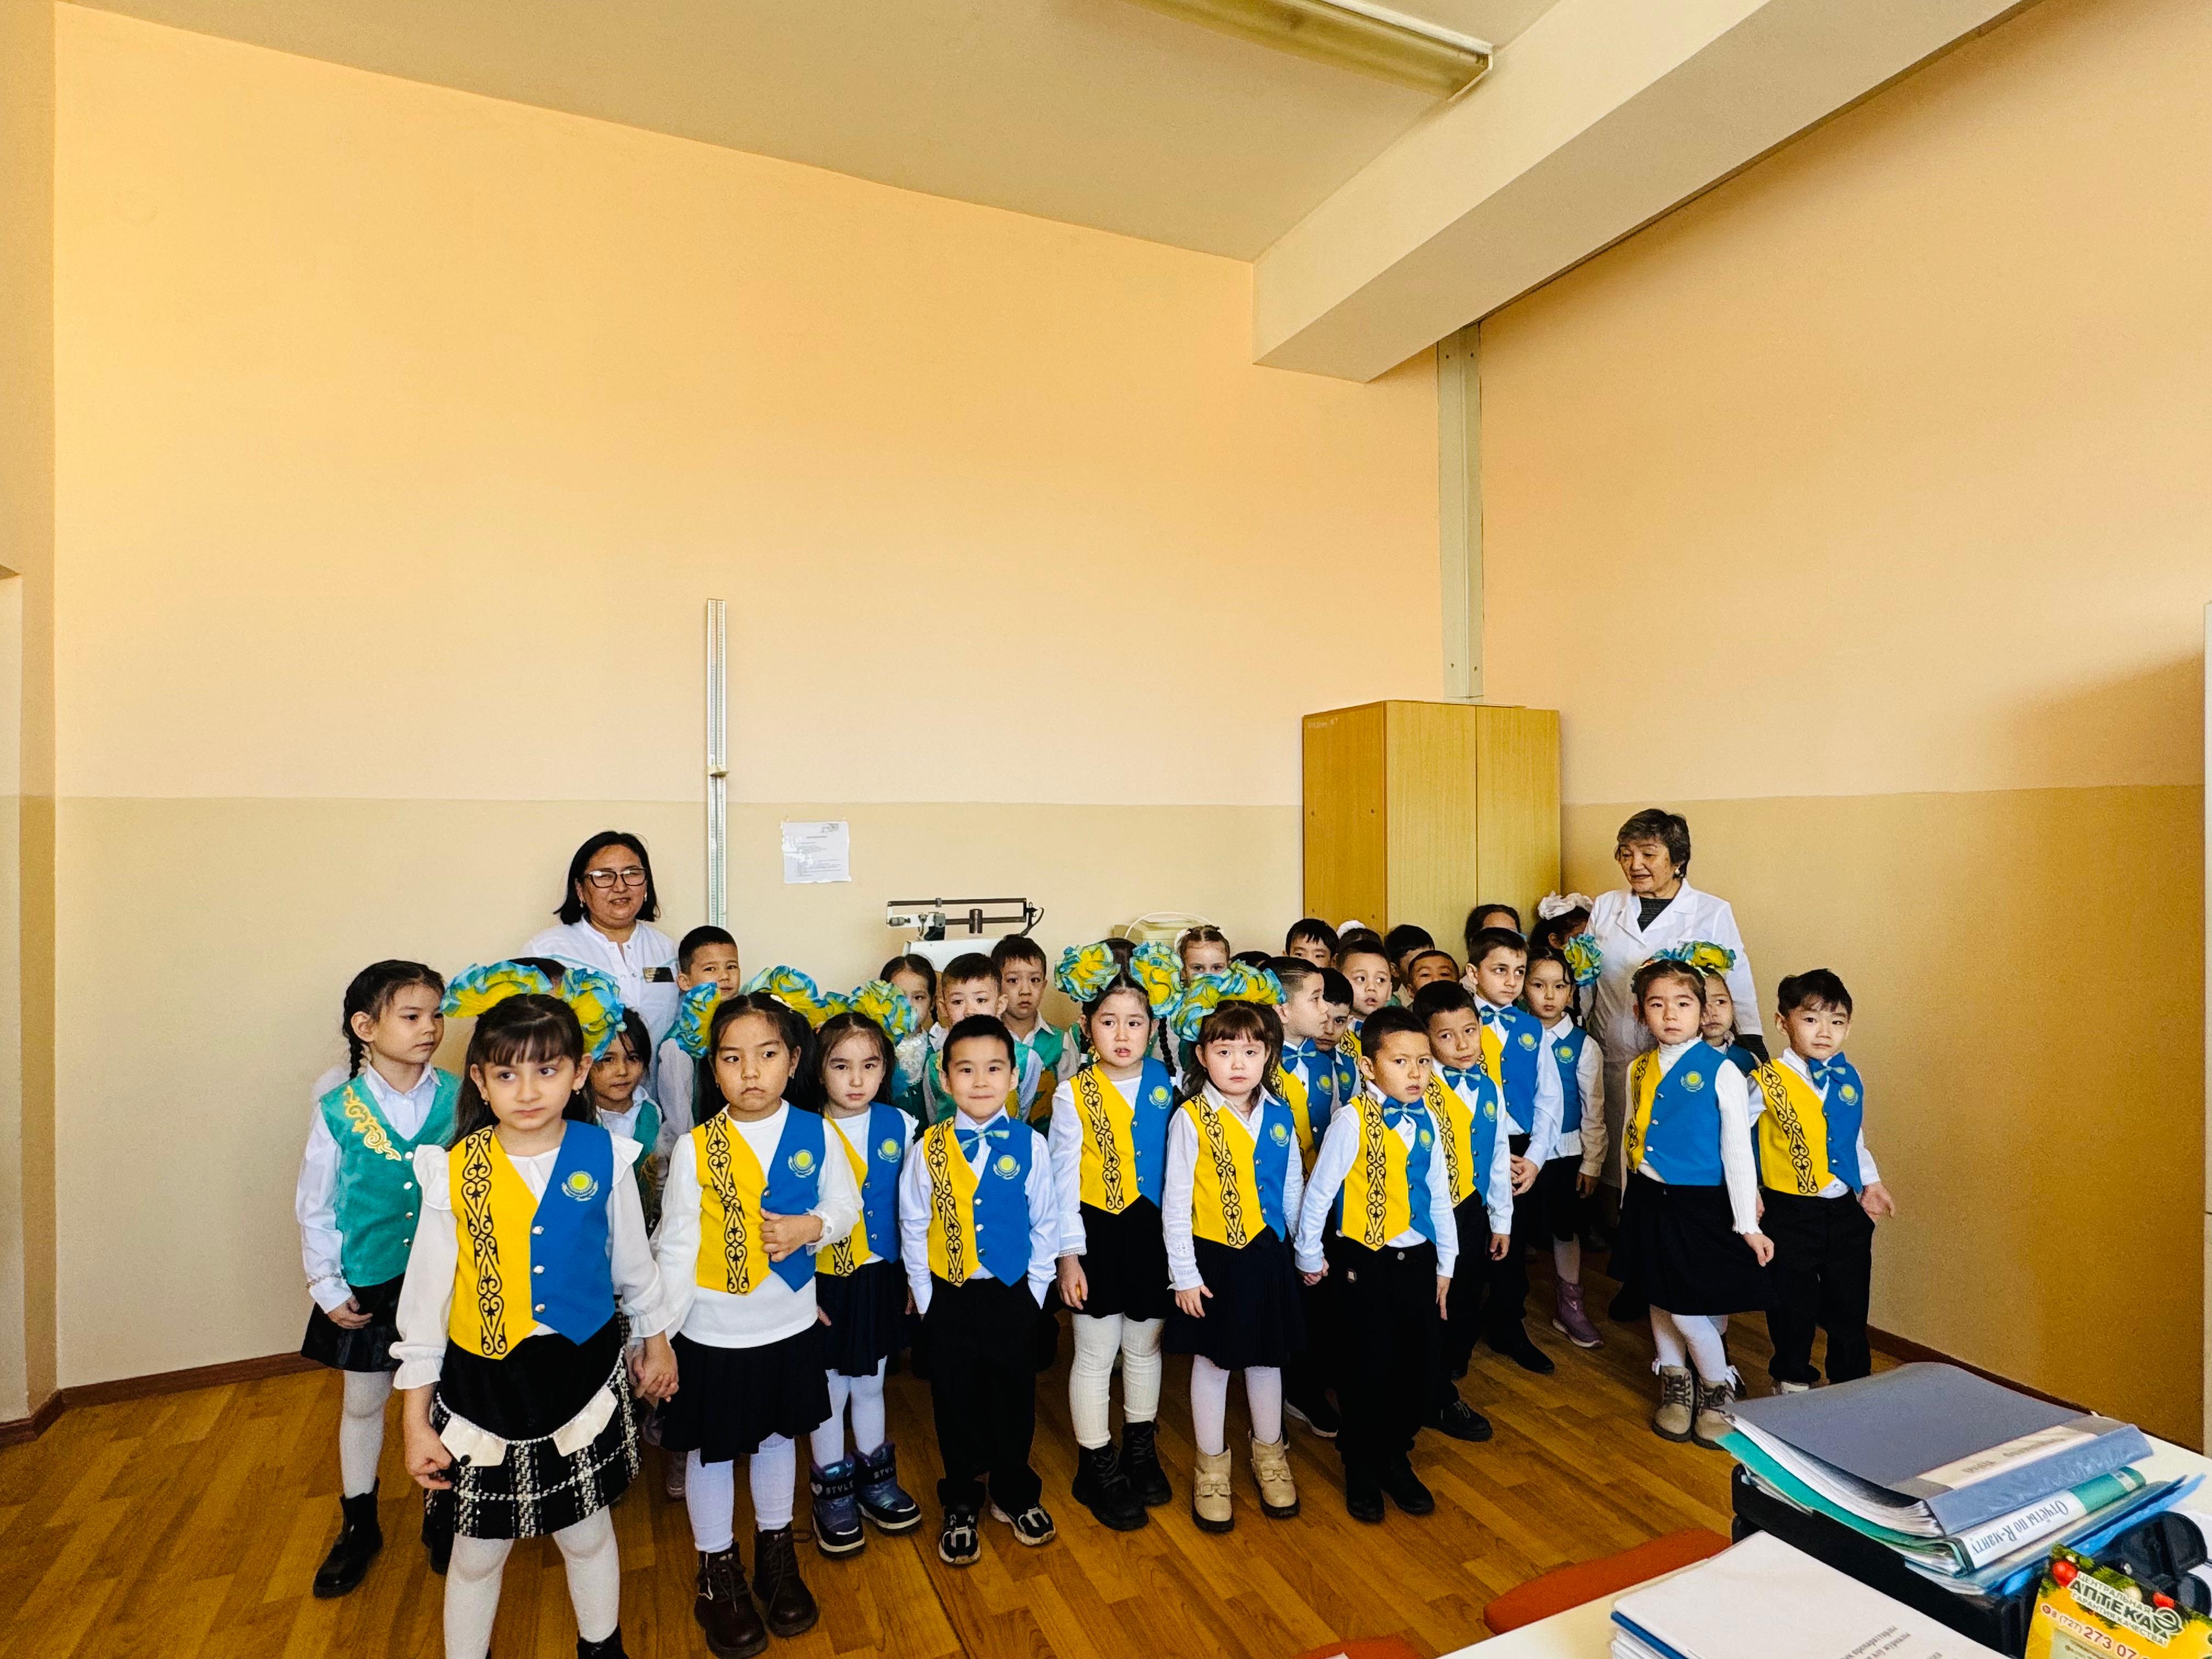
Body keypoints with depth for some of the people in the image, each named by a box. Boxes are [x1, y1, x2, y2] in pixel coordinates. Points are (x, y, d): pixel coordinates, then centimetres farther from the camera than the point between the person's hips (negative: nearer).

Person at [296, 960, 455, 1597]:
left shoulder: (458, 1099, -12)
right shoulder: (338, 1109, -12)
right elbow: (315, 1206, -2)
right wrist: (327, 1288, -2)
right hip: (367, 1283, 0)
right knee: (363, 1403, 18)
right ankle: (359, 1526, 40)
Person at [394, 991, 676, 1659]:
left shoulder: (604, 1157, -13)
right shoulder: (454, 1172, -14)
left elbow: (633, 1263, 2)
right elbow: (425, 1299, -4)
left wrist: (655, 1341, 14)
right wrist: (417, 1422, 0)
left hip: (582, 1376, 1)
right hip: (481, 1384, 0)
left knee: (587, 1533, 18)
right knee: (478, 1552, 17)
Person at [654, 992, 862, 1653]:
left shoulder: (814, 1134, -11)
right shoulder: (695, 1149, -16)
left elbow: (847, 1203, -1)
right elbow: (676, 1246, -11)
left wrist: (811, 1227, -20)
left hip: (790, 1325, 2)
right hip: (712, 1333, -2)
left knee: (778, 1436, 22)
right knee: (711, 1450, 15)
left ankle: (777, 1553, 44)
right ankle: (717, 1570, 39)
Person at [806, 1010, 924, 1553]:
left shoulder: (900, 1126, -6)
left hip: (881, 1276, 3)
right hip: (825, 1280, -2)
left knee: (870, 1384, 20)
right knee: (829, 1390, 13)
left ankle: (875, 1478, 40)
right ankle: (832, 1493, 33)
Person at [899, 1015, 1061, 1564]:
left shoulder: (1029, 1144, -9)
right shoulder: (928, 1148, -9)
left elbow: (1046, 1221, -2)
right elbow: (913, 1226, -1)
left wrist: (1035, 1288, -3)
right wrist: (925, 1295, -1)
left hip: (1013, 1294, 0)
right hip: (950, 1297, 0)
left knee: (1014, 1398, 15)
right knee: (956, 1401, 14)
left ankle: (1014, 1494, 39)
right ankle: (962, 1504, 35)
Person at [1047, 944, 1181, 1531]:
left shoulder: (1168, 1085, -4)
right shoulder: (1073, 1096, -10)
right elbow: (1064, 1177, -7)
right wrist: (1068, 1253, -8)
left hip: (1154, 1231, 3)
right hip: (1097, 1233, -2)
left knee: (1145, 1346, 19)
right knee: (1095, 1354, 9)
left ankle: (1141, 1449, 40)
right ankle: (1097, 1466, 28)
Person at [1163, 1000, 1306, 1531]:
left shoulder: (1278, 1118, -2)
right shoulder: (1190, 1119, -14)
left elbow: (1293, 1191, 8)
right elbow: (1175, 1203, -10)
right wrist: (1184, 1274, -9)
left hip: (1267, 1255, 3)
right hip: (1211, 1258, -3)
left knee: (1266, 1357, 18)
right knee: (1212, 1361, 11)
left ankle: (1270, 1456, 40)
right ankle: (1211, 1467, 32)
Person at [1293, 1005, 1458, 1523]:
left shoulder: (1425, 1120, -1)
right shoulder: (1353, 1121, -17)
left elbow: (1439, 1194, 9)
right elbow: (1318, 1191, -10)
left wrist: (1445, 1264, 13)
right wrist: (1310, 1257, -1)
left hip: (1417, 1260, 5)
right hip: (1364, 1261, -5)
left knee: (1417, 1362, 13)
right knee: (1367, 1365, 6)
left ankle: (1396, 1459, 35)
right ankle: (1361, 1467, 29)